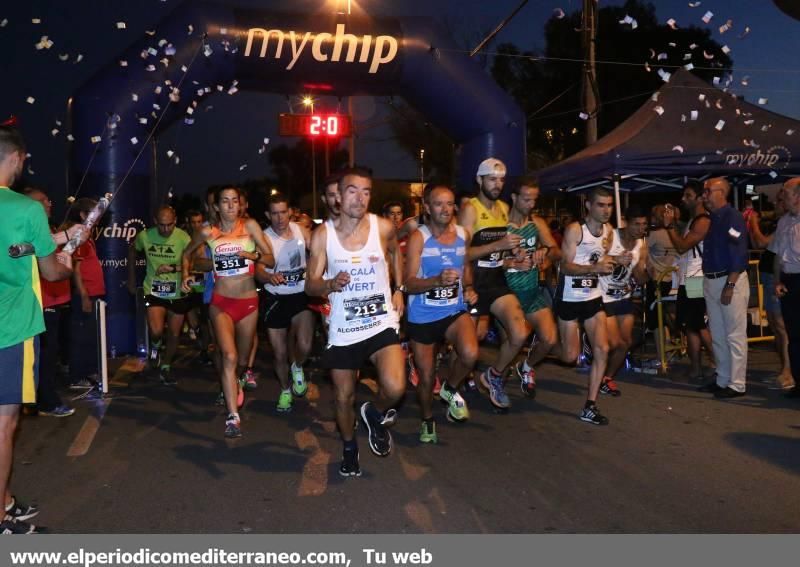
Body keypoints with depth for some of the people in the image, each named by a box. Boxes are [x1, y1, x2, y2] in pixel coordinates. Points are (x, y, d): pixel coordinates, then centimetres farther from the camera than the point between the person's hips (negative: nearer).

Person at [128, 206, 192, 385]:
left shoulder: (183, 237, -16)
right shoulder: (145, 236, -8)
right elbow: (132, 251, 13)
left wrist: (173, 268, -30)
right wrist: (131, 279, 15)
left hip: (177, 293, 0)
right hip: (154, 292, 0)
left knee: (174, 335, 12)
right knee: (156, 331, -18)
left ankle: (165, 367, 37)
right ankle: (155, 346, 19)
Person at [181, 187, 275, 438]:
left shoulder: (250, 225, -2)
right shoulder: (208, 232, 1)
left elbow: (271, 260, -5)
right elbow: (187, 253, 19)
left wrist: (253, 255, -23)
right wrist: (186, 275, 5)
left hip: (248, 301, 1)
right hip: (221, 302, -1)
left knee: (242, 359, 14)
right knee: (229, 356, -18)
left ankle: (234, 382, 50)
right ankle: (233, 417, -15)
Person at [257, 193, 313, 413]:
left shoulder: (300, 230, -3)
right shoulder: (264, 238, -12)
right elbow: (258, 271, -22)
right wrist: (269, 277, -44)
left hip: (301, 295, 1)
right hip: (276, 299, -1)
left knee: (304, 346, -19)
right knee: (279, 354, 8)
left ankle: (297, 368, 17)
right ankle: (285, 390, 35)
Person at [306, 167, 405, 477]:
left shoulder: (383, 227, -5)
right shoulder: (323, 234, -7)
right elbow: (310, 285, -6)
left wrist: (399, 289, 10)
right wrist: (331, 284, -27)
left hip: (382, 322, 0)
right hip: (343, 329, 1)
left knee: (394, 388, -22)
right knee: (344, 397, 14)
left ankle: (376, 414, 14)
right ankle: (349, 447, 43)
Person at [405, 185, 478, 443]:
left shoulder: (463, 234, 1)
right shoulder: (418, 237, -13)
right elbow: (410, 283, -19)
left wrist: (469, 288, 2)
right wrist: (438, 280, -36)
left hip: (455, 310, 2)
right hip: (422, 316, -2)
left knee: (470, 353, -28)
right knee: (426, 377, 10)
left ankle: (451, 389, 5)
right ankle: (428, 420, 40)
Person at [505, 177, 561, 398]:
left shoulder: (538, 223, 5)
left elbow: (557, 253, 1)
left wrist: (545, 251, -20)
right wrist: (513, 263, -27)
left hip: (534, 290, 4)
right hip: (509, 292, -4)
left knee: (550, 340, -7)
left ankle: (527, 367, 24)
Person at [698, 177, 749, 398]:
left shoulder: (732, 217, -11)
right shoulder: (710, 219, 14)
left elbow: (739, 254, -18)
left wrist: (730, 285, -21)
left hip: (730, 281, -9)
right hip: (710, 281, 9)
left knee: (735, 335, -2)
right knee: (717, 335, 14)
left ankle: (737, 384, 5)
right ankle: (722, 380, 24)